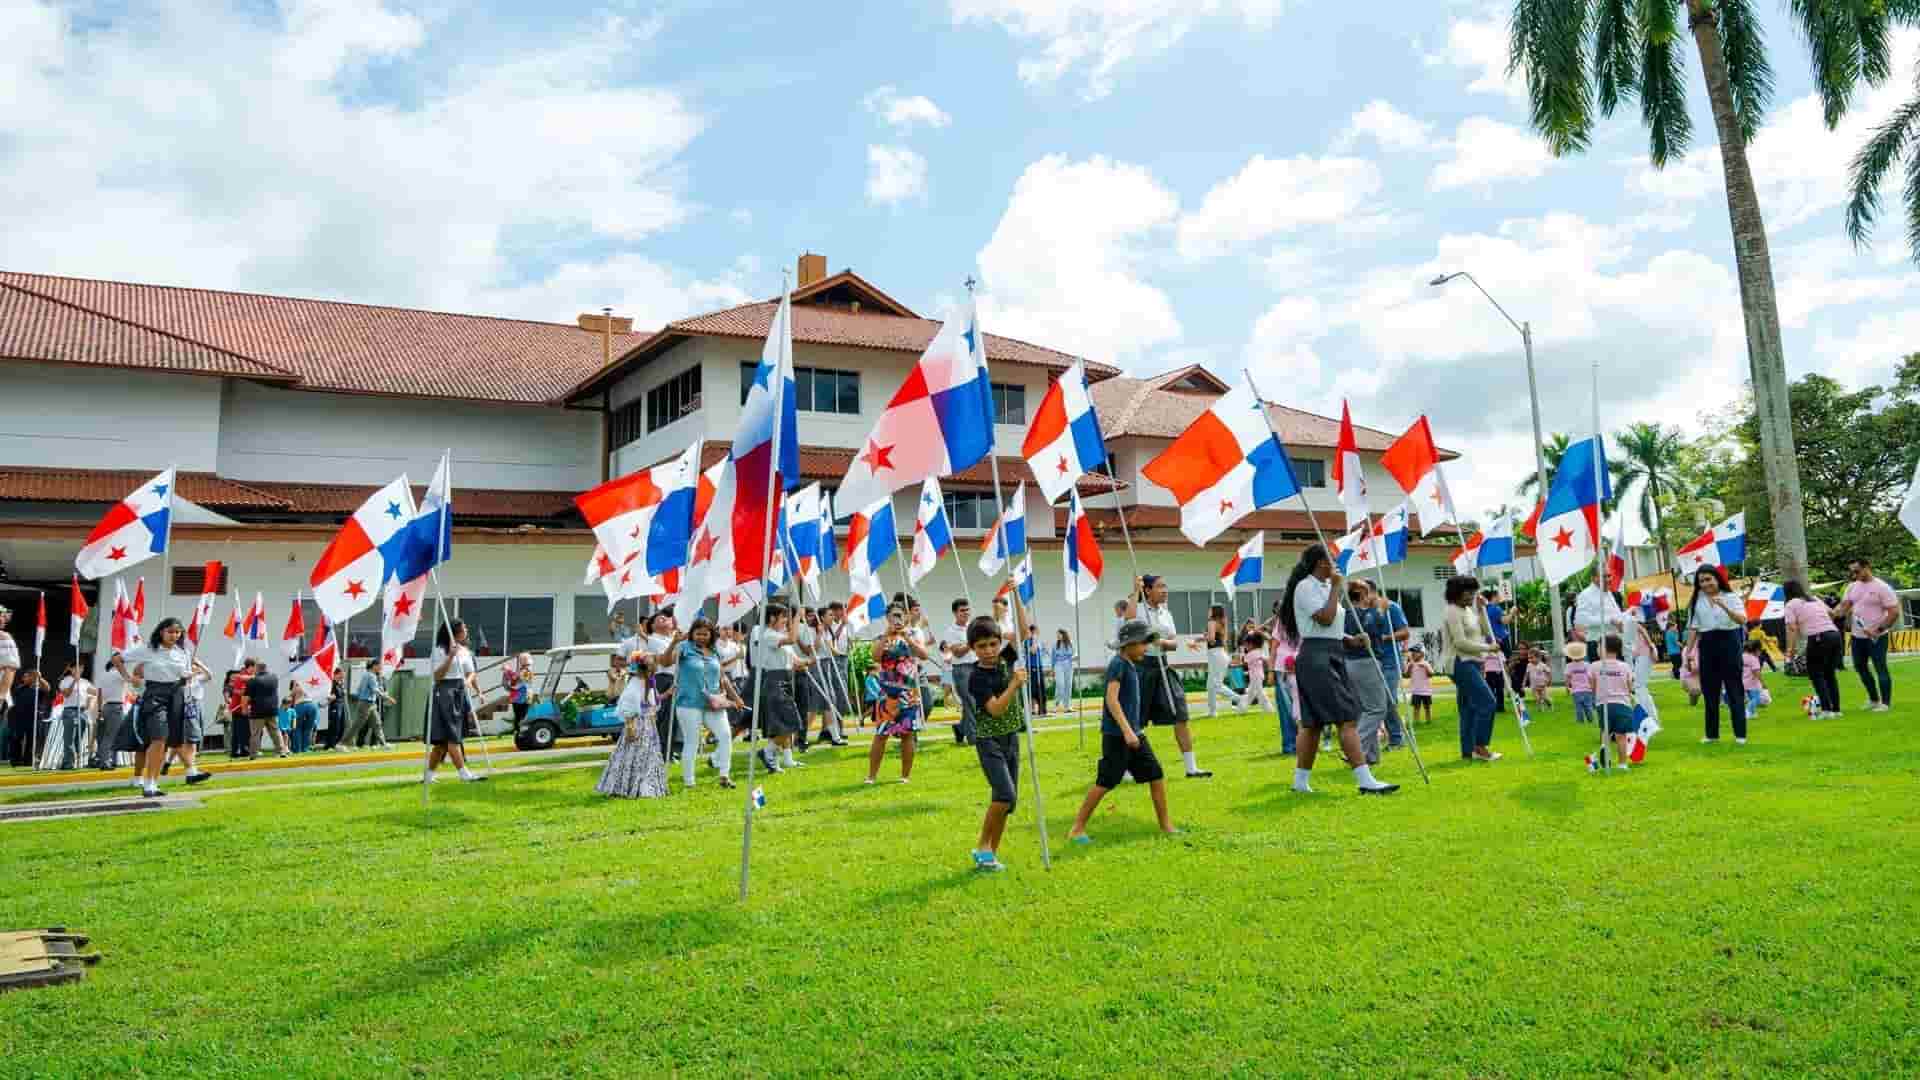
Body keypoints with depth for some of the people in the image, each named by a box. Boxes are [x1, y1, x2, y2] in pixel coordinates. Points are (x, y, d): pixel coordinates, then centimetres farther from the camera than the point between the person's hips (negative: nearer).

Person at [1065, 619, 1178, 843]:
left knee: (1156, 775, 9)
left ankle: (1166, 825, 19)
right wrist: (1127, 730, -28)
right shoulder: (1118, 664, -14)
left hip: (1135, 734, 9)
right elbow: (1111, 699, -23)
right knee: (1105, 782, -5)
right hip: (1116, 735, -9)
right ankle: (1077, 829, 4)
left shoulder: (1133, 665, 13)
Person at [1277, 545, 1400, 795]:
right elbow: (1325, 618, -20)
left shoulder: (1323, 587, 18)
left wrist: (1352, 639, 6)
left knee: (1315, 723, 11)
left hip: (1332, 657, 10)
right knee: (1346, 719, -14)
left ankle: (1300, 781, 17)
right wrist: (1336, 588, -11)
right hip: (1317, 657, -10)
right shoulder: (1306, 587, -10)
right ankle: (1365, 781, -16)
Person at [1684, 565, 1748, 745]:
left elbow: (1742, 620, -17)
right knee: (1710, 690, 8)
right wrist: (1688, 652, 1)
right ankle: (1712, 734, 16)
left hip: (1728, 642, -3)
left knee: (1734, 689, -1)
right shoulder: (1697, 601, 8)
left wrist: (1723, 606, -31)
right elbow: (1693, 628, 7)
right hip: (1707, 644, 3)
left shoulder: (1730, 598, -1)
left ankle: (1740, 733, 5)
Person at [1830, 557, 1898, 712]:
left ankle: (1885, 703, 6)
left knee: (1880, 668, -3)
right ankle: (1874, 699, 29)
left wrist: (1879, 630, -18)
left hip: (1876, 637, -7)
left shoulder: (1882, 587, -11)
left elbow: (1894, 612, -13)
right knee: (1860, 667, 14)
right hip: (1857, 636, 7)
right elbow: (1843, 607, 9)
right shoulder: (1852, 586, 8)